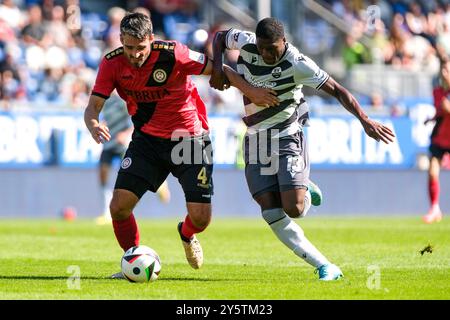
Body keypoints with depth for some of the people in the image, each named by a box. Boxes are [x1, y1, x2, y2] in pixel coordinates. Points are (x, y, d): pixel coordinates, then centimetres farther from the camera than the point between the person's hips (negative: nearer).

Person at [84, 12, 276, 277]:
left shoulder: (172, 54, -22)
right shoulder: (112, 64, -13)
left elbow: (216, 69, -10)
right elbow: (93, 106, -12)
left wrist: (251, 91, -14)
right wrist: (93, 126, -35)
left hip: (189, 137, -2)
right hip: (147, 139, 2)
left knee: (201, 218, -7)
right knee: (119, 206, -13)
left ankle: (187, 235, 33)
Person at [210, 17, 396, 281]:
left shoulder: (296, 64, -19)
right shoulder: (245, 43, -7)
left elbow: (337, 90, -17)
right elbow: (220, 37, 15)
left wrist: (365, 121, -27)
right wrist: (218, 68, -3)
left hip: (287, 138, -4)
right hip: (255, 140, 4)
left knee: (294, 209, -20)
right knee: (273, 215, -9)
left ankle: (304, 193, 20)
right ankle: (326, 268, -4)